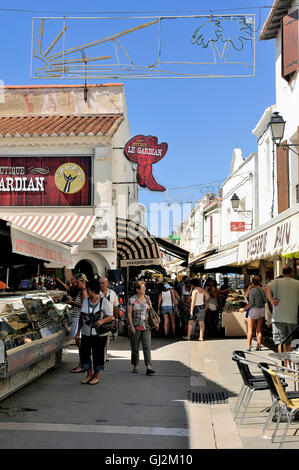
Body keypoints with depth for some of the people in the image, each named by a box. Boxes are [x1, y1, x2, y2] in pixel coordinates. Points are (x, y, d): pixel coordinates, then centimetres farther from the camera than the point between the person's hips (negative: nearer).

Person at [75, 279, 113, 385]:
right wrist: (79, 330, 11)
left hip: (99, 334, -4)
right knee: (84, 353, 4)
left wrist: (102, 321, -25)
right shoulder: (85, 300, 6)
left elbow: (110, 317, -6)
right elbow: (81, 316, 13)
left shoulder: (104, 302, -8)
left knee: (98, 354, 3)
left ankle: (96, 376, 18)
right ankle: (89, 374, 21)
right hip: (86, 333, 5)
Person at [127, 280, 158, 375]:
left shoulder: (147, 298, 9)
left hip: (146, 327, 2)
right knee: (135, 348, 7)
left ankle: (148, 367, -14)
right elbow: (129, 314, -3)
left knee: (147, 346, -9)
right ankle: (135, 366, 22)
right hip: (135, 327, -2)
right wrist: (131, 326, -11)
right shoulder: (132, 300, -3)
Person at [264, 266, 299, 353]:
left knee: (281, 343, -4)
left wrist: (271, 300, -17)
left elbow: (267, 288, -18)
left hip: (279, 317, -2)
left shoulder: (277, 282, 2)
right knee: (289, 343, 14)